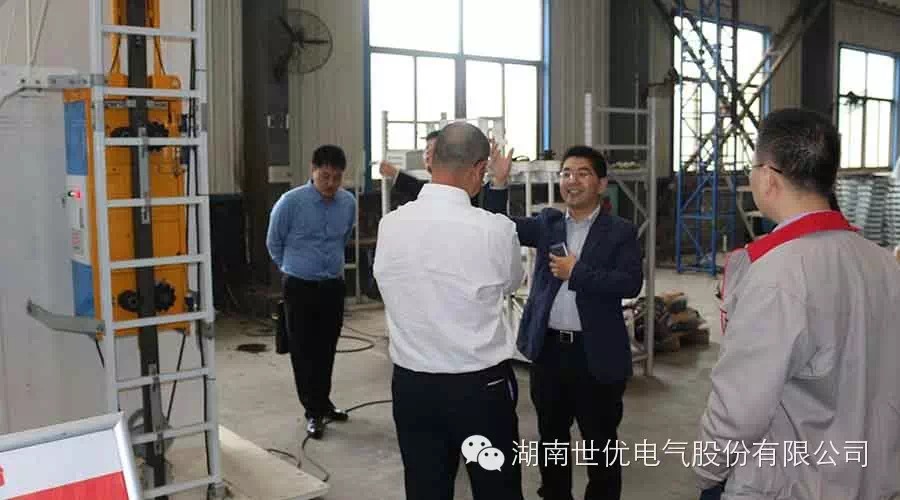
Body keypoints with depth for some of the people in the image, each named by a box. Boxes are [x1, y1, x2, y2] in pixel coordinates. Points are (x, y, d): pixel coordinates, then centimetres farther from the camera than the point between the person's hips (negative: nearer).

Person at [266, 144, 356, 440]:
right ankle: (314, 411, 15)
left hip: (334, 286, 4)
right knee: (304, 350, 3)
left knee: (327, 349, 14)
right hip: (300, 288, -3)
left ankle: (323, 404, 31)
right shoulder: (291, 202, -15)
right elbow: (274, 243, 1)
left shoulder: (349, 202, -4)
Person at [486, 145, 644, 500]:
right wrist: (499, 183, -15)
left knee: (600, 443, 10)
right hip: (549, 349, 4)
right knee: (551, 437, 18)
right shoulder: (547, 224, 7)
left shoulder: (620, 232, -3)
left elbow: (631, 283, -15)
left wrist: (577, 272, -17)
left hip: (596, 353, -3)